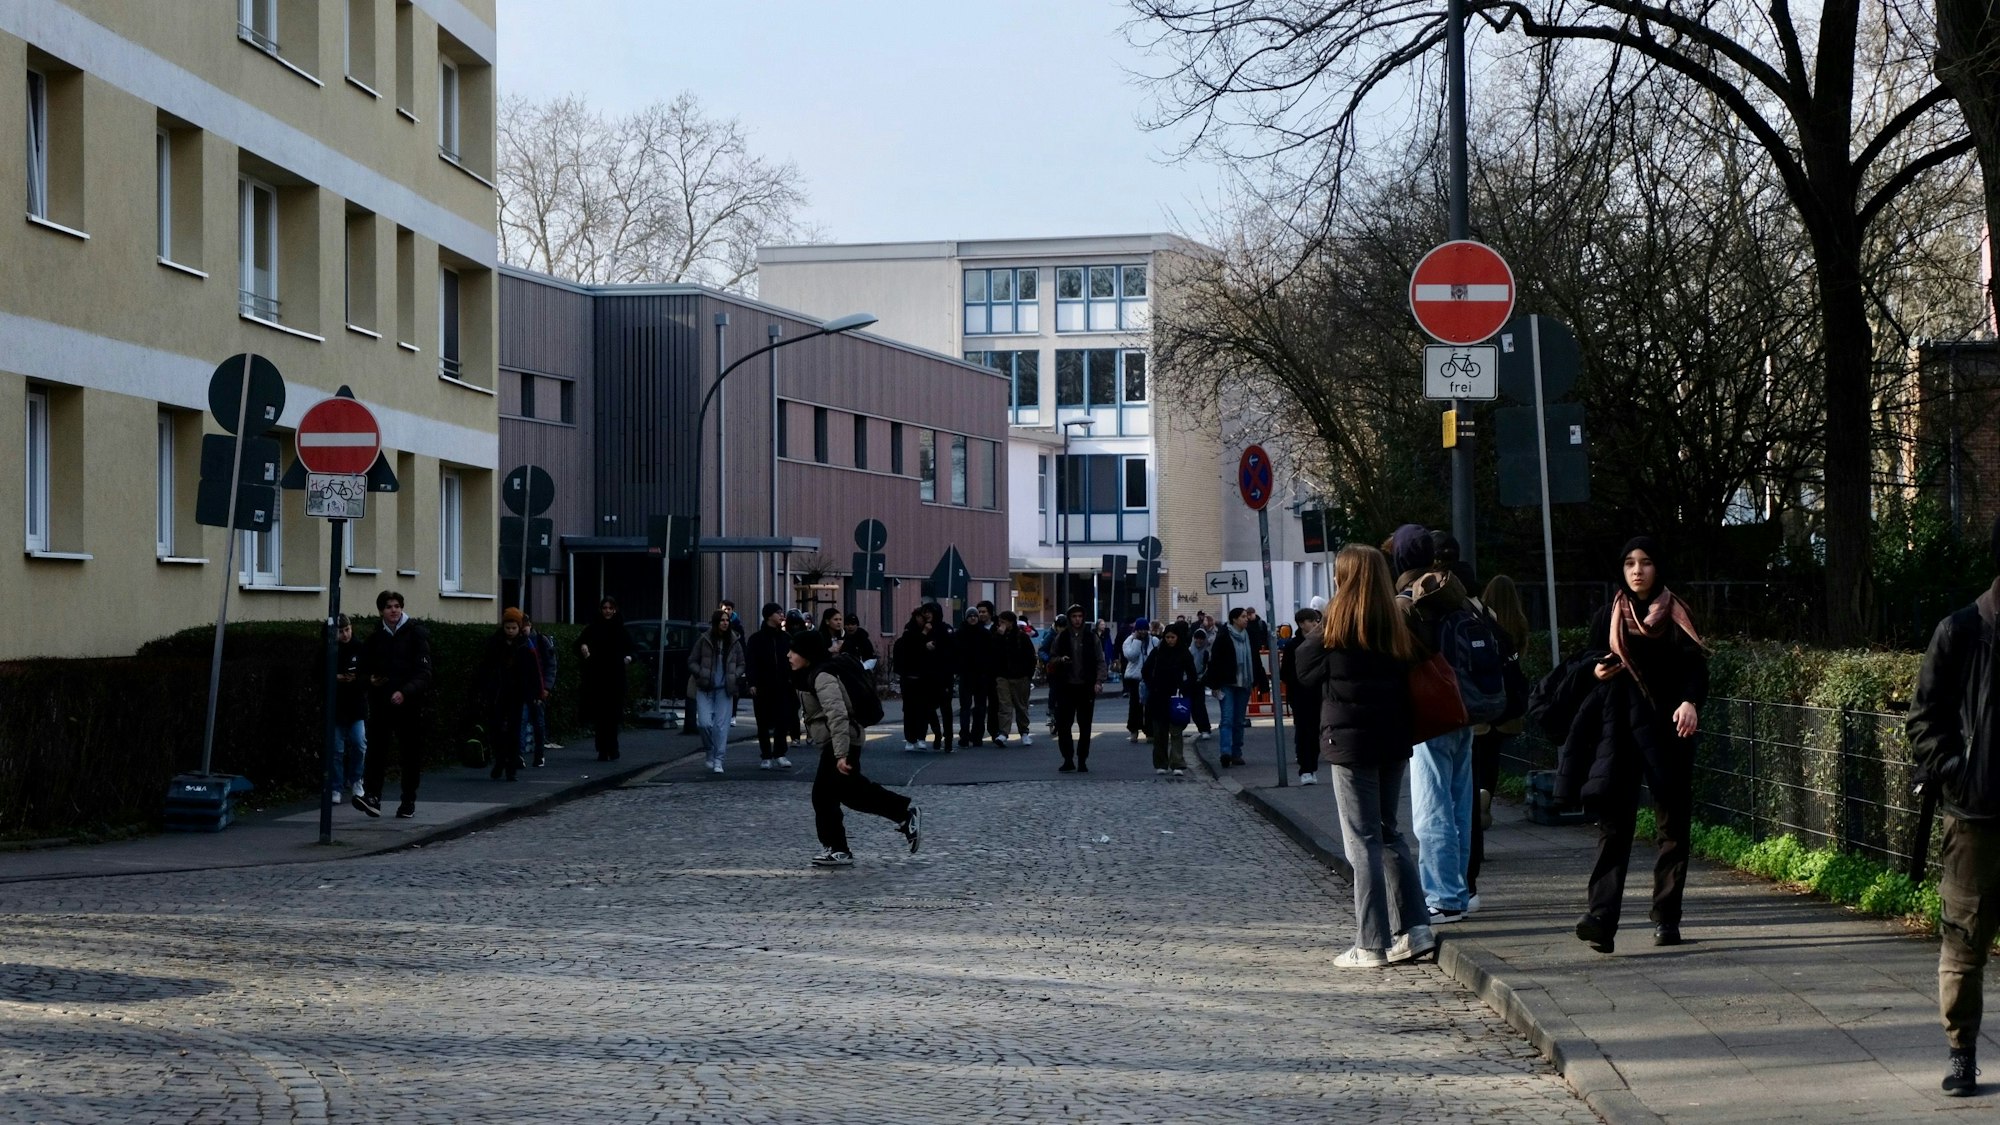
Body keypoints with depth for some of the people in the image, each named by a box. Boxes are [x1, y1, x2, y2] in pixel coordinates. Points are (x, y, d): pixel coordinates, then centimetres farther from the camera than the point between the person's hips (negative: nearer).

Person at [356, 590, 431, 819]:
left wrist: (405, 692, -23)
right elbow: (366, 667, 25)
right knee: (376, 749, -13)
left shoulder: (416, 633, -3)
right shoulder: (375, 638, 10)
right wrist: (371, 680, 2)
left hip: (410, 704, -3)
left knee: (411, 755, 4)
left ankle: (408, 802, 14)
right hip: (382, 703, 3)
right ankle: (373, 797, -18)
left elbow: (424, 672, -9)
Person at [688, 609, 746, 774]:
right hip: (705, 688, -1)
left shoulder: (733, 642, 5)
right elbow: (692, 662, 4)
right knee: (705, 722, -12)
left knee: (722, 725, -3)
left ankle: (718, 760, 4)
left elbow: (741, 665, 13)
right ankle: (711, 752, 13)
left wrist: (734, 677, -4)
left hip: (725, 690, 1)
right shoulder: (704, 640, -1)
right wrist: (702, 675, -11)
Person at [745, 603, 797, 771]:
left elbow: (792, 661, 10)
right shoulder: (756, 639, -2)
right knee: (764, 724, 4)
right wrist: (752, 683, -14)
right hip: (763, 687, -2)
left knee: (783, 721, -6)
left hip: (782, 687, 2)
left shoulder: (786, 638, 8)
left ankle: (779, 755, -1)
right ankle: (765, 756, 12)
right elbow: (749, 662, -5)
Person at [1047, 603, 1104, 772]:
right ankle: (1068, 760, 7)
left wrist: (1098, 681, -8)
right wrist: (1061, 660, -11)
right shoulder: (1061, 638, 6)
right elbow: (1051, 659, 11)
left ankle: (1082, 761, 11)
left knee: (1085, 726, 3)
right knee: (1063, 725, -2)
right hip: (1066, 687, 1)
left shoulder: (1091, 638, 4)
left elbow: (1100, 661, 4)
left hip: (1086, 688, -1)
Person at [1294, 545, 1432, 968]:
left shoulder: (1337, 626, -11)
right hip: (1392, 741, 6)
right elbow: (1408, 676, 10)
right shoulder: (1397, 627, 5)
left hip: (1350, 742, -6)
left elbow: (1306, 672, -2)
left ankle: (1372, 944, -1)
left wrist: (1312, 635, 10)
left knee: (1362, 840, -2)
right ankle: (1413, 928, 12)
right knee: (1388, 832, 17)